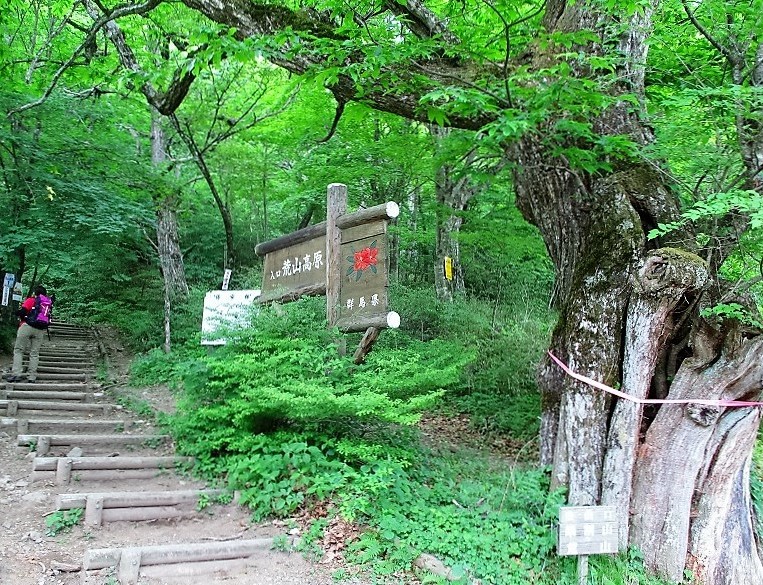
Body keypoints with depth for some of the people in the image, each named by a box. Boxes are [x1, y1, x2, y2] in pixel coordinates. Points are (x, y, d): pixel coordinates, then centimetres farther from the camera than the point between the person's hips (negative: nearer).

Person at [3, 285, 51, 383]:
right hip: (40, 330, 4)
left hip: (27, 326, -4)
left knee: (18, 350, 3)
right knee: (34, 353, 7)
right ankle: (32, 377, 4)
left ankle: (16, 373, -7)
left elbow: (21, 312, -9)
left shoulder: (31, 300, -1)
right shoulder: (48, 303, 12)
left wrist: (24, 318, 9)